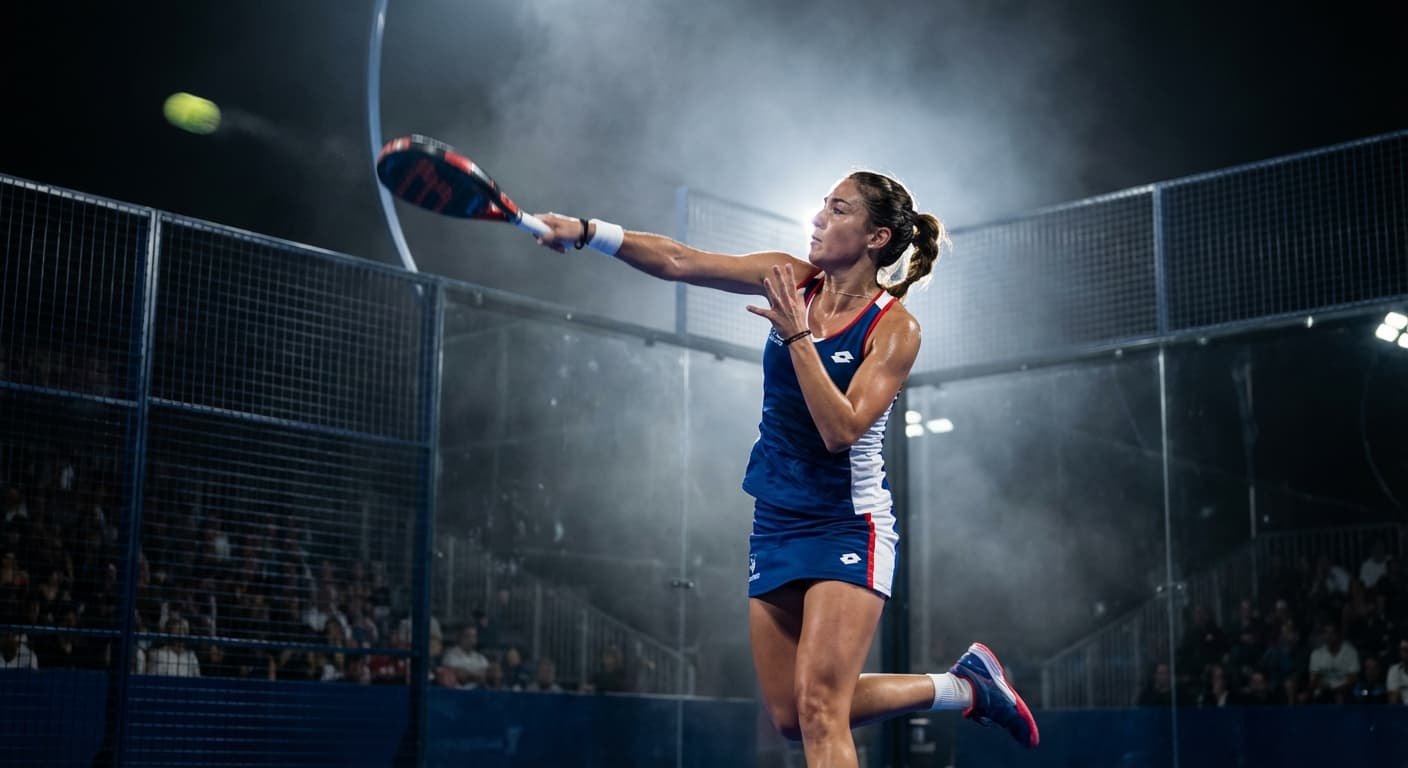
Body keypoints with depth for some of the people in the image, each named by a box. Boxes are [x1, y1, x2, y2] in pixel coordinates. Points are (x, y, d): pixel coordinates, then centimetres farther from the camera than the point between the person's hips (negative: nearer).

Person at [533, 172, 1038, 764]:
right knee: (789, 716, 10)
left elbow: (840, 431, -25)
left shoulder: (894, 328, -13)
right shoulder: (793, 280, 0)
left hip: (849, 525, -6)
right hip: (776, 522, 7)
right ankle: (962, 686, 26)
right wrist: (587, 231, -20)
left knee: (817, 705, -17)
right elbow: (677, 261, -8)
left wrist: (796, 335, -27)